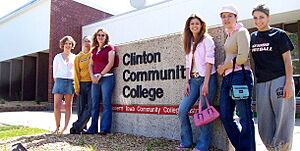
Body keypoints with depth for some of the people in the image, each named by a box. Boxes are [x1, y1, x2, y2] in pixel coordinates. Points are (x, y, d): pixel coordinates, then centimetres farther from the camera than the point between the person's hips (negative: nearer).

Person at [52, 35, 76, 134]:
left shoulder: (74, 57, 11)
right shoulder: (58, 57, 11)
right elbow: (54, 71, 12)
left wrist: (74, 83, 4)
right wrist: (57, 82, 5)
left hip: (70, 82, 0)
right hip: (59, 81, 0)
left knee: (68, 106, 1)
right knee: (57, 106, -9)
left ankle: (65, 128, 6)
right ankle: (57, 127, 2)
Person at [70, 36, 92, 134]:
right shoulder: (78, 57, 10)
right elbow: (76, 73, 7)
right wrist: (77, 87, 0)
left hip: (92, 83, -2)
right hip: (82, 84, 2)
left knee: (90, 107, -10)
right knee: (81, 108, 4)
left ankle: (77, 126, -3)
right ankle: (82, 128, 12)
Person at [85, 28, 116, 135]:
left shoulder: (109, 47, 3)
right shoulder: (94, 50, 20)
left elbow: (110, 63, -7)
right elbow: (90, 65, 17)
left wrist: (100, 75, -9)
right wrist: (92, 76, 0)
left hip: (107, 78, -6)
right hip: (95, 79, 6)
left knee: (106, 104, -6)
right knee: (94, 104, 6)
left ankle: (105, 129, -3)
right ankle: (93, 128, 12)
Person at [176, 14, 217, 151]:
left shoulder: (207, 40, -1)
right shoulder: (189, 43, 17)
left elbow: (209, 62, -10)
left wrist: (206, 83, -17)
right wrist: (187, 82, 7)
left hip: (206, 78, -6)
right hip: (193, 79, 6)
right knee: (182, 110, 1)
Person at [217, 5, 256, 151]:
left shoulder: (241, 32, -3)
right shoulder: (229, 35, 21)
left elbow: (242, 57, -14)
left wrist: (223, 67, -4)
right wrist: (223, 68, 11)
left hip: (240, 75, -8)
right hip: (227, 78, 9)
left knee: (245, 117, -2)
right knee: (225, 116, 9)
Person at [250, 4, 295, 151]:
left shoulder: (279, 34, 4)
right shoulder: (252, 37, 15)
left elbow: (287, 60, -1)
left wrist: (289, 83, -10)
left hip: (280, 80, -4)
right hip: (261, 84, 4)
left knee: (282, 122, -3)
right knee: (264, 124, 6)